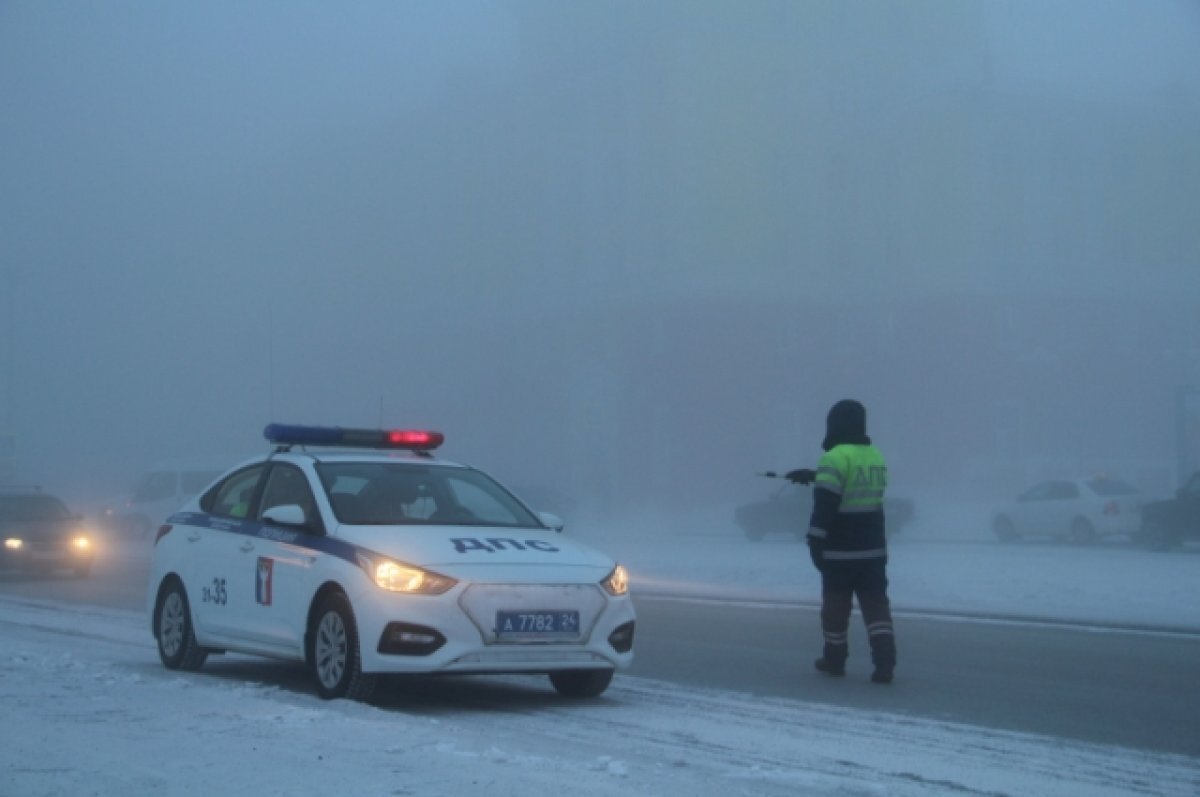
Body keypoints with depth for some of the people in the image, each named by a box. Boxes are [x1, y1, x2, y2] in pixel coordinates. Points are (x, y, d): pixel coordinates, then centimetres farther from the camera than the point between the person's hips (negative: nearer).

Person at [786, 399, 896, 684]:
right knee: (876, 606, 4)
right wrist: (813, 476, 33)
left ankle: (834, 659, 22)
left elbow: (825, 503, -20)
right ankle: (884, 662, -8)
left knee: (836, 606, 10)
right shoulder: (875, 457, 9)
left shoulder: (835, 458, -15)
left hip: (840, 551, -5)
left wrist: (815, 540, -13)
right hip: (873, 550, 5)